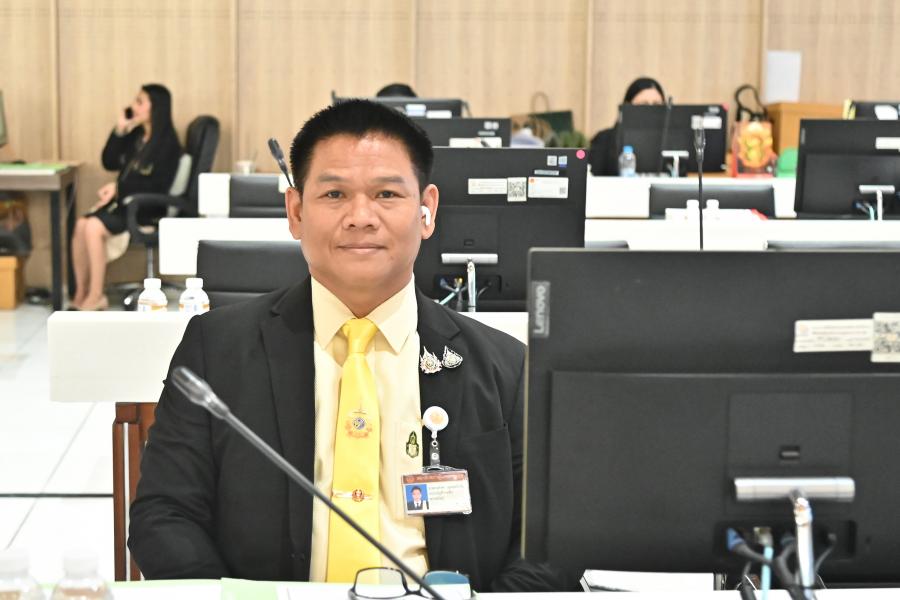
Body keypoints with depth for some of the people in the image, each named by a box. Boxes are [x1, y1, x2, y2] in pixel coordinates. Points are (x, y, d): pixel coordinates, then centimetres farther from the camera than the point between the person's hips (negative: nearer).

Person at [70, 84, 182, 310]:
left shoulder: (167, 143, -9)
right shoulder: (135, 135, 12)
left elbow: (158, 185, -16)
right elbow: (109, 163, 10)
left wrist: (118, 187, -16)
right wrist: (119, 131, -1)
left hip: (147, 208, -7)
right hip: (124, 201, 7)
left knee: (94, 227, -27)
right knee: (80, 224, -18)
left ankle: (96, 296, -19)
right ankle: (80, 293, -15)